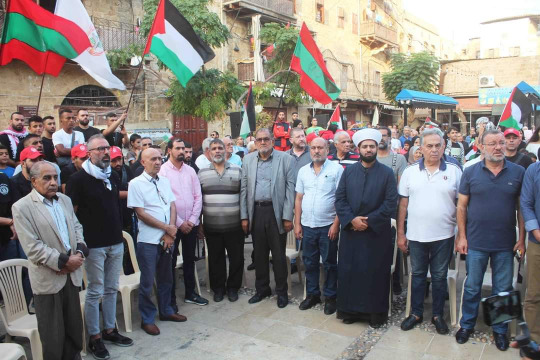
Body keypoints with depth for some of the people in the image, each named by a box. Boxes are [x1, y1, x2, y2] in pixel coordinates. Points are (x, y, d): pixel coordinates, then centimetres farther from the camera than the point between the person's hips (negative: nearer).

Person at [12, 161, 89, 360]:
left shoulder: (65, 200, 8)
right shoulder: (22, 207, -11)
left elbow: (77, 227, 12)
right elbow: (33, 247, -16)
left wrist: (79, 253, -5)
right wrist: (64, 261, -17)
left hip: (71, 274, 5)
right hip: (47, 279, -5)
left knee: (74, 327, 16)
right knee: (52, 335, 8)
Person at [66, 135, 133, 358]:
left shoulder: (113, 177, 10)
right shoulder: (79, 179, -10)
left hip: (116, 243, 6)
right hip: (94, 245, -6)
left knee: (111, 289, 15)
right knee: (95, 292, 4)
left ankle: (110, 330, 28)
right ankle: (94, 338, 17)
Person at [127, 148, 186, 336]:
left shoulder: (165, 181, 9)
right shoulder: (136, 184, -8)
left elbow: (172, 206, 6)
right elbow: (141, 213, -12)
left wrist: (170, 232, -7)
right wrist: (167, 227, -11)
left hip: (168, 238, 5)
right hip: (148, 241, -5)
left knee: (166, 278, 17)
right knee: (148, 282, 5)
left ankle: (166, 311, 34)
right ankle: (147, 319, 20)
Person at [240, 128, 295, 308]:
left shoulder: (285, 158, -2)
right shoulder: (248, 159, 8)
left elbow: (290, 188, -5)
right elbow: (244, 189, 8)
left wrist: (288, 217, -9)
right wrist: (244, 216, 4)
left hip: (276, 212, -3)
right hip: (255, 212, 3)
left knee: (279, 255, 6)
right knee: (259, 254, 13)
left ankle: (281, 291, 22)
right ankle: (262, 289, 29)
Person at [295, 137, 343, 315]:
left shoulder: (336, 169, -5)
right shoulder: (303, 171, 8)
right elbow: (299, 198, 10)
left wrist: (336, 223, -13)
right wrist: (297, 223, 6)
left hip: (328, 226, -4)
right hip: (307, 226, 4)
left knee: (330, 263, 7)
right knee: (309, 262, 13)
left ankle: (330, 297, 22)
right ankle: (312, 294, 28)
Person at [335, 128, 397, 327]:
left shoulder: (387, 173, 0)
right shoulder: (348, 171, 6)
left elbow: (391, 203, -7)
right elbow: (339, 199, 1)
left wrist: (369, 221, -14)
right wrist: (351, 219, -13)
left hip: (377, 232, -2)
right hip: (351, 230, 2)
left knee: (376, 272, 5)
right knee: (349, 270, 6)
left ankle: (376, 311, 19)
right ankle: (350, 309, 20)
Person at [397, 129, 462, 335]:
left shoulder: (454, 171, -1)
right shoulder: (410, 172, 1)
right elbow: (403, 204, 3)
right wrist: (400, 233, 2)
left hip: (443, 236, -1)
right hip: (416, 235, 1)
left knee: (439, 277, 12)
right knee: (417, 275, 14)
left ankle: (438, 315, 28)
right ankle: (416, 313, 28)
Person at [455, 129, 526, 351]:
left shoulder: (518, 172, 0)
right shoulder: (471, 172, -2)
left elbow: (522, 207, 3)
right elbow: (461, 206, 1)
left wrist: (522, 238, -1)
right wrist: (462, 236, -3)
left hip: (505, 244, 1)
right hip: (476, 242, 0)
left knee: (503, 290, 12)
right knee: (472, 287, 11)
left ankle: (500, 329, 30)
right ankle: (467, 324, 28)